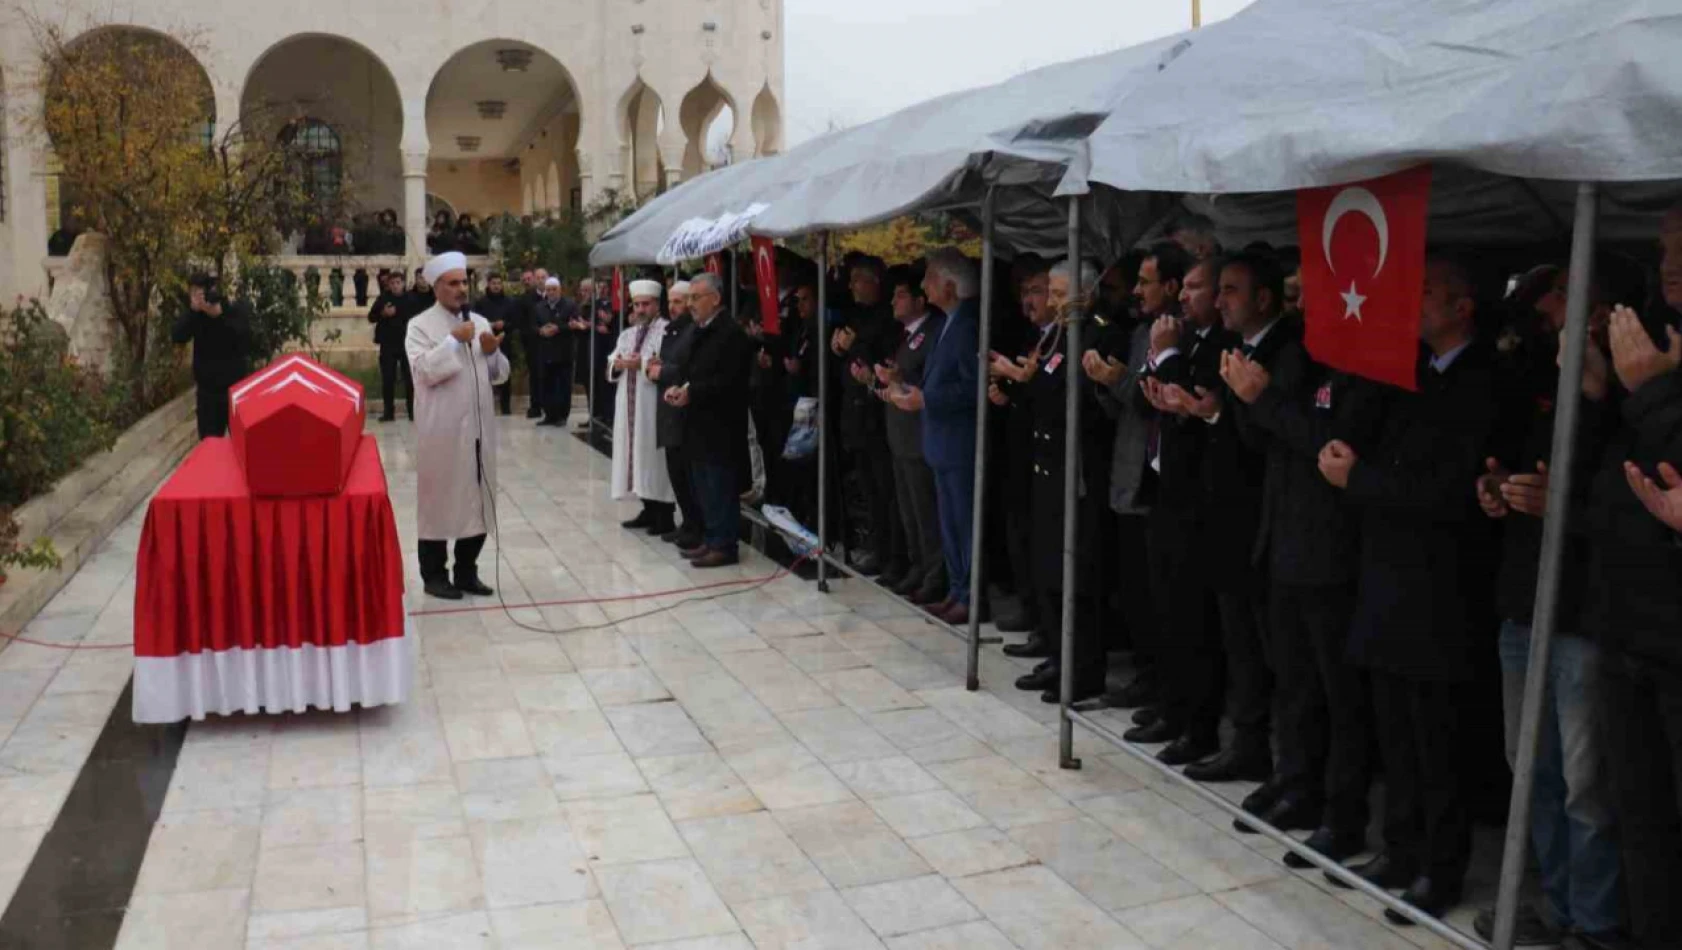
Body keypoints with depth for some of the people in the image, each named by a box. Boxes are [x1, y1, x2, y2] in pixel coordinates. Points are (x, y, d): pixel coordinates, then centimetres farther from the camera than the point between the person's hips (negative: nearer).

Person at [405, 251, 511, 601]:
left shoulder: (480, 323, 12)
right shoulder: (420, 326, -4)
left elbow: (499, 375, 12)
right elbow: (424, 372, -17)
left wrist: (492, 353, -7)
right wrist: (454, 341, -19)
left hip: (479, 427, 6)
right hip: (442, 430, -6)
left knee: (477, 500, 11)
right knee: (438, 500, 3)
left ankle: (467, 572, 23)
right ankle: (434, 575, 14)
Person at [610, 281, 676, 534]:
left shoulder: (668, 331, -7)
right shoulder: (628, 334, 18)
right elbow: (612, 364, 14)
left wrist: (641, 364, -20)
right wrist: (618, 364, -8)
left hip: (654, 407, -8)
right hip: (630, 405, 8)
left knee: (654, 458, -5)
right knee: (636, 455, 10)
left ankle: (664, 516, 2)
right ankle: (649, 510, 20)